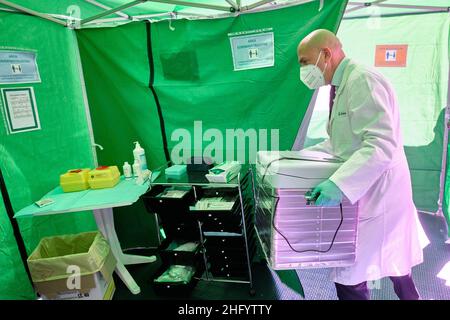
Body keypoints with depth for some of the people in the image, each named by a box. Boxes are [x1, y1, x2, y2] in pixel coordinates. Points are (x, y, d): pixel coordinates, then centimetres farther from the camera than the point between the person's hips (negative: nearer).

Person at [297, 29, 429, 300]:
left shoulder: (362, 80, -18)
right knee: (393, 264, 25)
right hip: (366, 191, 10)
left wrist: (339, 184, -36)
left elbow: (382, 144, -28)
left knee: (350, 279, -1)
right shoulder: (343, 85, 12)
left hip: (376, 193, -10)